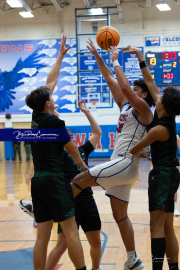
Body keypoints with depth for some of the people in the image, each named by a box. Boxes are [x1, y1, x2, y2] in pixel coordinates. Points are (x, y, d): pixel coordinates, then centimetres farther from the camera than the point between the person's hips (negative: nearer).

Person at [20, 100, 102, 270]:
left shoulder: (82, 151, 14)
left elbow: (97, 133, 18)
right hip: (69, 203, -5)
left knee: (96, 243, 12)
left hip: (88, 202, 5)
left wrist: (86, 112, 15)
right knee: (62, 244, -9)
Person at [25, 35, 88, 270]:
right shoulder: (54, 122, -12)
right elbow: (72, 148, 1)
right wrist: (81, 162, 22)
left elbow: (50, 82, 18)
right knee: (71, 231, -3)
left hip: (38, 180, 7)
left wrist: (60, 56, 26)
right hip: (55, 180, -7)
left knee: (42, 236, 6)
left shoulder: (36, 117, 9)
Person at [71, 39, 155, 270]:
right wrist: (97, 56, 15)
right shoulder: (125, 105, 18)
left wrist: (116, 62, -11)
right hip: (120, 165, 9)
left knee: (80, 179, -16)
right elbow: (111, 81, 18)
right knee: (120, 216, 10)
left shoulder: (143, 109, -5)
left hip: (126, 164, -9)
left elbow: (125, 87, -20)